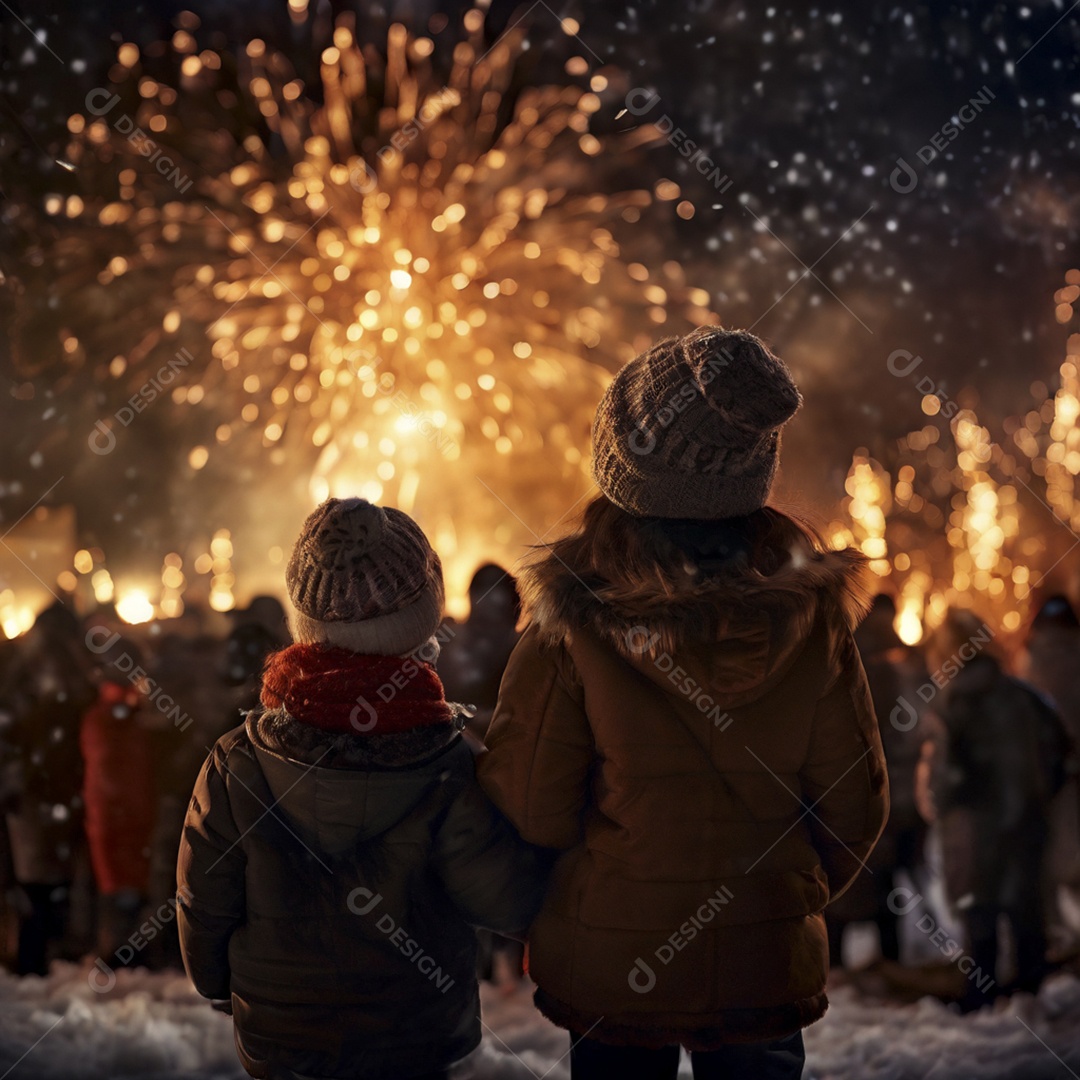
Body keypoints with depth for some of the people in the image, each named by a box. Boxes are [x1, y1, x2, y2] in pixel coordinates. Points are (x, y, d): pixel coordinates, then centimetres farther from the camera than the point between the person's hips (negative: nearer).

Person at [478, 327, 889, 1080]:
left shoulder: (576, 625, -19)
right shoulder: (813, 618, -12)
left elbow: (528, 810, -13)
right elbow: (855, 801, -3)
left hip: (610, 971, -1)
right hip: (770, 963, 2)